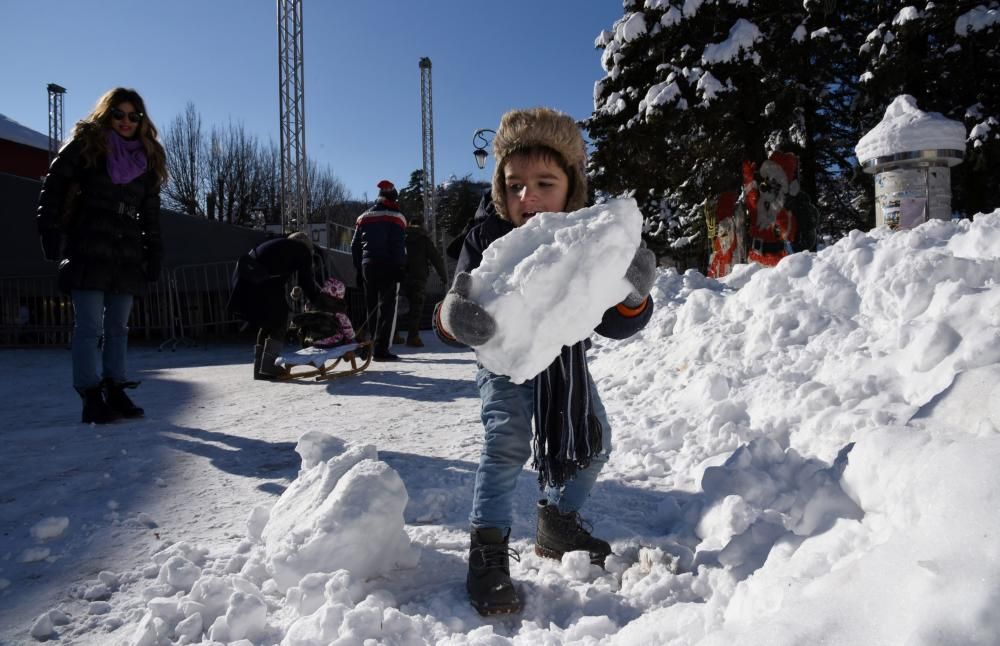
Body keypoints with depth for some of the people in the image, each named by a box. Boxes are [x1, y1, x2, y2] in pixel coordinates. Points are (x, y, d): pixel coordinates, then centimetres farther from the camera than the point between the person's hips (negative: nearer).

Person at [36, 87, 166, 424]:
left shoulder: (147, 158, 15)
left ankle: (115, 391, 12)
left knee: (118, 327, 7)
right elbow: (53, 188, -2)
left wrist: (154, 253, 10)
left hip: (127, 255, 5)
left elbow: (150, 212, 16)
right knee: (90, 326, -5)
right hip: (88, 252, -5)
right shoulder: (84, 145, 3)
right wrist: (49, 230, -12)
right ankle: (92, 397, -2)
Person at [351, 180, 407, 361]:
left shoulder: (364, 217, 14)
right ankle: (381, 350, -10)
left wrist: (358, 269, 16)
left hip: (368, 266, 6)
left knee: (370, 308, 14)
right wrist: (401, 267, -10)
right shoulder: (395, 217, -3)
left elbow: (355, 245, 13)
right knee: (387, 307, -4)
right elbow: (398, 245, -13)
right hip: (388, 266, -6)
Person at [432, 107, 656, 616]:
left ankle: (557, 524, 35)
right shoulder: (486, 239, -21)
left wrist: (633, 299, -40)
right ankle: (487, 553, -8)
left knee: (593, 444, 10)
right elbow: (454, 316, -23)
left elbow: (614, 325, -17)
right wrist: (455, 319, -48)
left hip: (566, 361, 4)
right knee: (505, 444, -22)